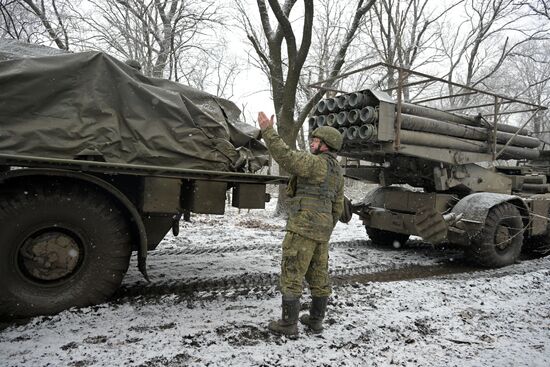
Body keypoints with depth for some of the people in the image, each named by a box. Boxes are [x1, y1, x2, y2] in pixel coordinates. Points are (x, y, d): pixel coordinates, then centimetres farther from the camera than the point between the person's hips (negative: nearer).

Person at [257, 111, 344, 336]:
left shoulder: (317, 163, -11)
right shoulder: (337, 172, 18)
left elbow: (286, 157, -23)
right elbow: (337, 207, 21)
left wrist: (268, 131, -18)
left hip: (303, 227, -9)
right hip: (322, 229, 9)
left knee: (292, 274, -2)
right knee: (318, 275, 14)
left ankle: (289, 323, 5)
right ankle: (316, 320, 23)